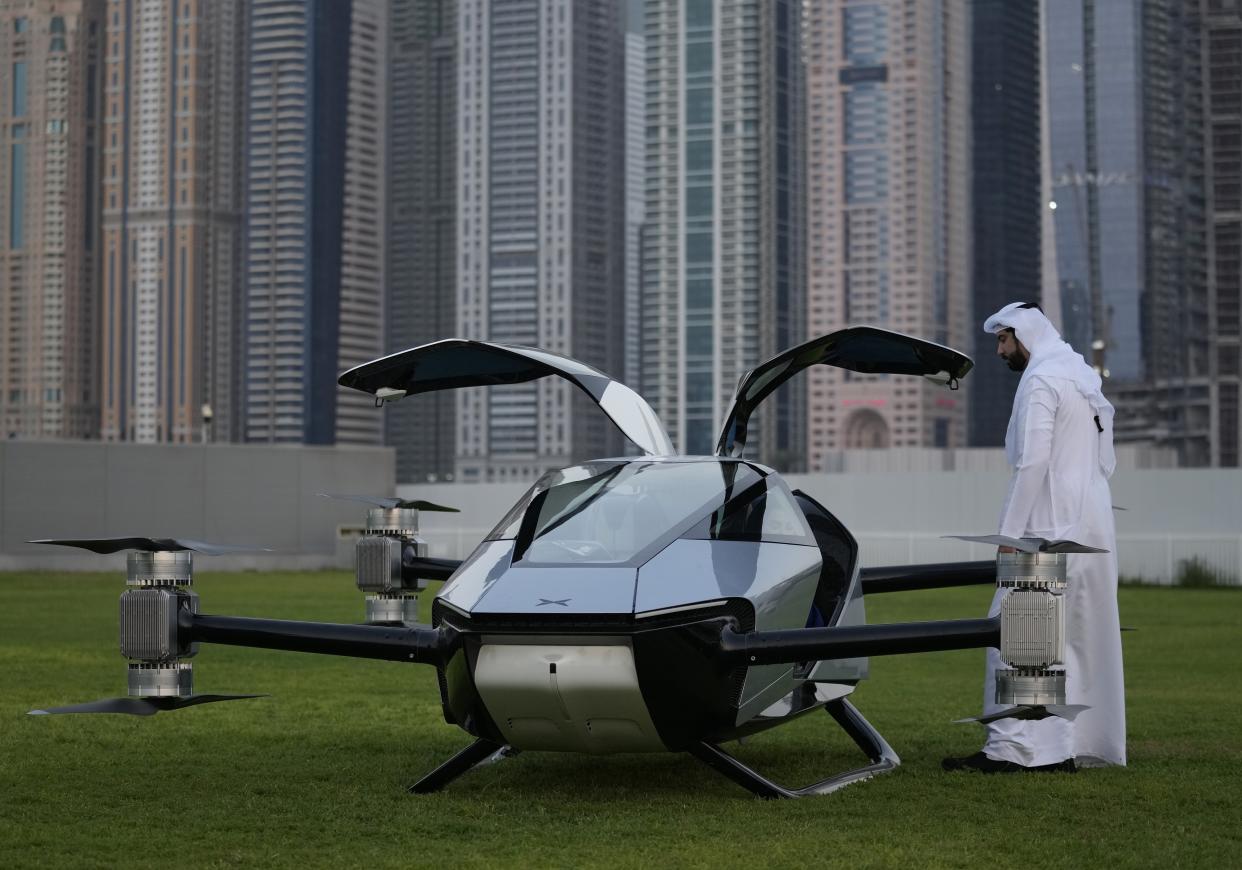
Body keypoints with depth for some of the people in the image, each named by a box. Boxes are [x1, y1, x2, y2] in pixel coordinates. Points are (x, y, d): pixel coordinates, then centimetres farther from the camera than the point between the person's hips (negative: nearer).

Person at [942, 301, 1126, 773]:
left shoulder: (1041, 381, -9)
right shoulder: (1086, 380, 19)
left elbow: (1032, 462, -18)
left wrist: (1010, 533, -16)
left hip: (1052, 530, -9)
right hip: (1093, 530, 9)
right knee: (1081, 638, 9)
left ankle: (1012, 746, -14)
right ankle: (1078, 745, 11)